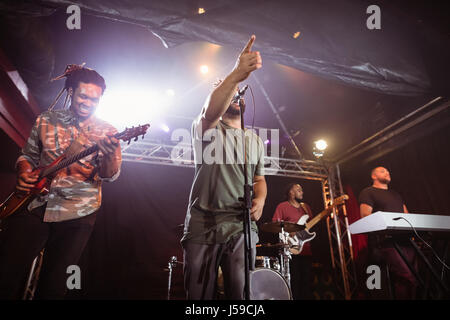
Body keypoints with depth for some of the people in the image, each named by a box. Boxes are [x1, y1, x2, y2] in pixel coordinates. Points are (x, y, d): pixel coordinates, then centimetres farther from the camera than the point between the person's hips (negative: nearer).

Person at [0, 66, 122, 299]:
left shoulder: (106, 132, -1)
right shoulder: (45, 120, 7)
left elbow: (110, 175, -11)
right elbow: (28, 155, 18)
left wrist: (110, 153, -33)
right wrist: (24, 173, -4)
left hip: (76, 214, -2)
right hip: (33, 204, 2)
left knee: (53, 285, 5)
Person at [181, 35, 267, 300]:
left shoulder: (255, 141, 19)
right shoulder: (207, 128, 2)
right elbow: (210, 112, -23)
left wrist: (260, 200, -1)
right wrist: (236, 74, -38)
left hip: (242, 227, 3)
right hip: (202, 225, -3)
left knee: (241, 293, -3)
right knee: (199, 294, 4)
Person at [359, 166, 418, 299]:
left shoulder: (395, 194, 32)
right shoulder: (368, 192, 9)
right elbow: (365, 216, -5)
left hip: (405, 240, 7)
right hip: (385, 241, -7)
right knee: (407, 278, -20)